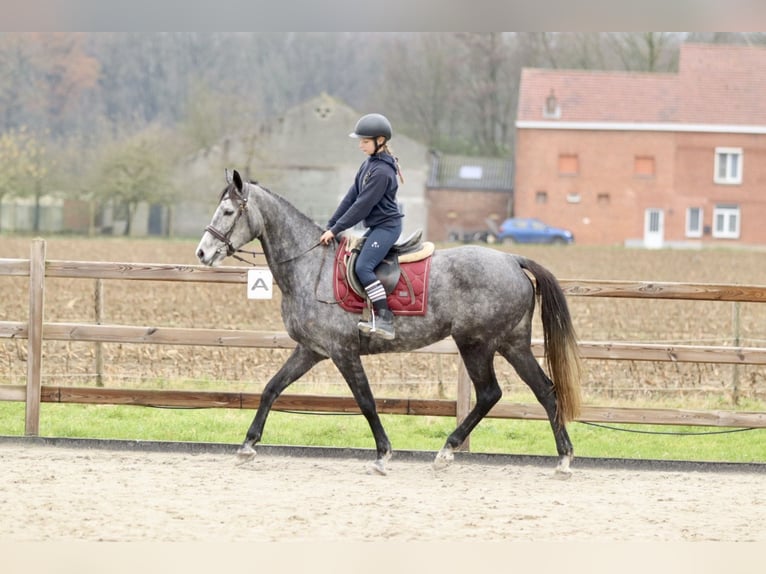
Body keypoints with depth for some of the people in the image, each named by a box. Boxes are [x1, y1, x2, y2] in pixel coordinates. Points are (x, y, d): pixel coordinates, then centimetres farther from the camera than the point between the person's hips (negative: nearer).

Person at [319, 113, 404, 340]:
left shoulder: (382, 171, -19)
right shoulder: (369, 164, 12)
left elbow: (362, 206, -20)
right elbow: (352, 197, 13)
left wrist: (335, 230, -16)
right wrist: (330, 225, 8)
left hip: (386, 226, -11)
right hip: (377, 227, 11)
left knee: (363, 266, -24)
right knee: (350, 261, 13)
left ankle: (385, 320, -27)